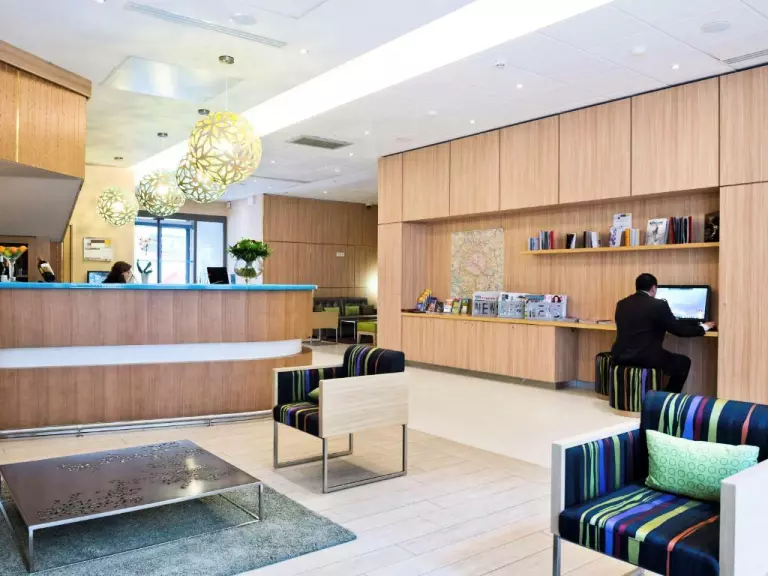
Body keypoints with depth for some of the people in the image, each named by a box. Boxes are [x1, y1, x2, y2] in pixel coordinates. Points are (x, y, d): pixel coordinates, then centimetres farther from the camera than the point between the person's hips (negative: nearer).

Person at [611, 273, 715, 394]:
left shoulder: (621, 304, 10)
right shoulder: (659, 305, -6)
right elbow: (679, 330, 1)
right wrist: (703, 327, 19)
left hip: (620, 356, 6)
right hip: (646, 358, -6)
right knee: (683, 362, 18)